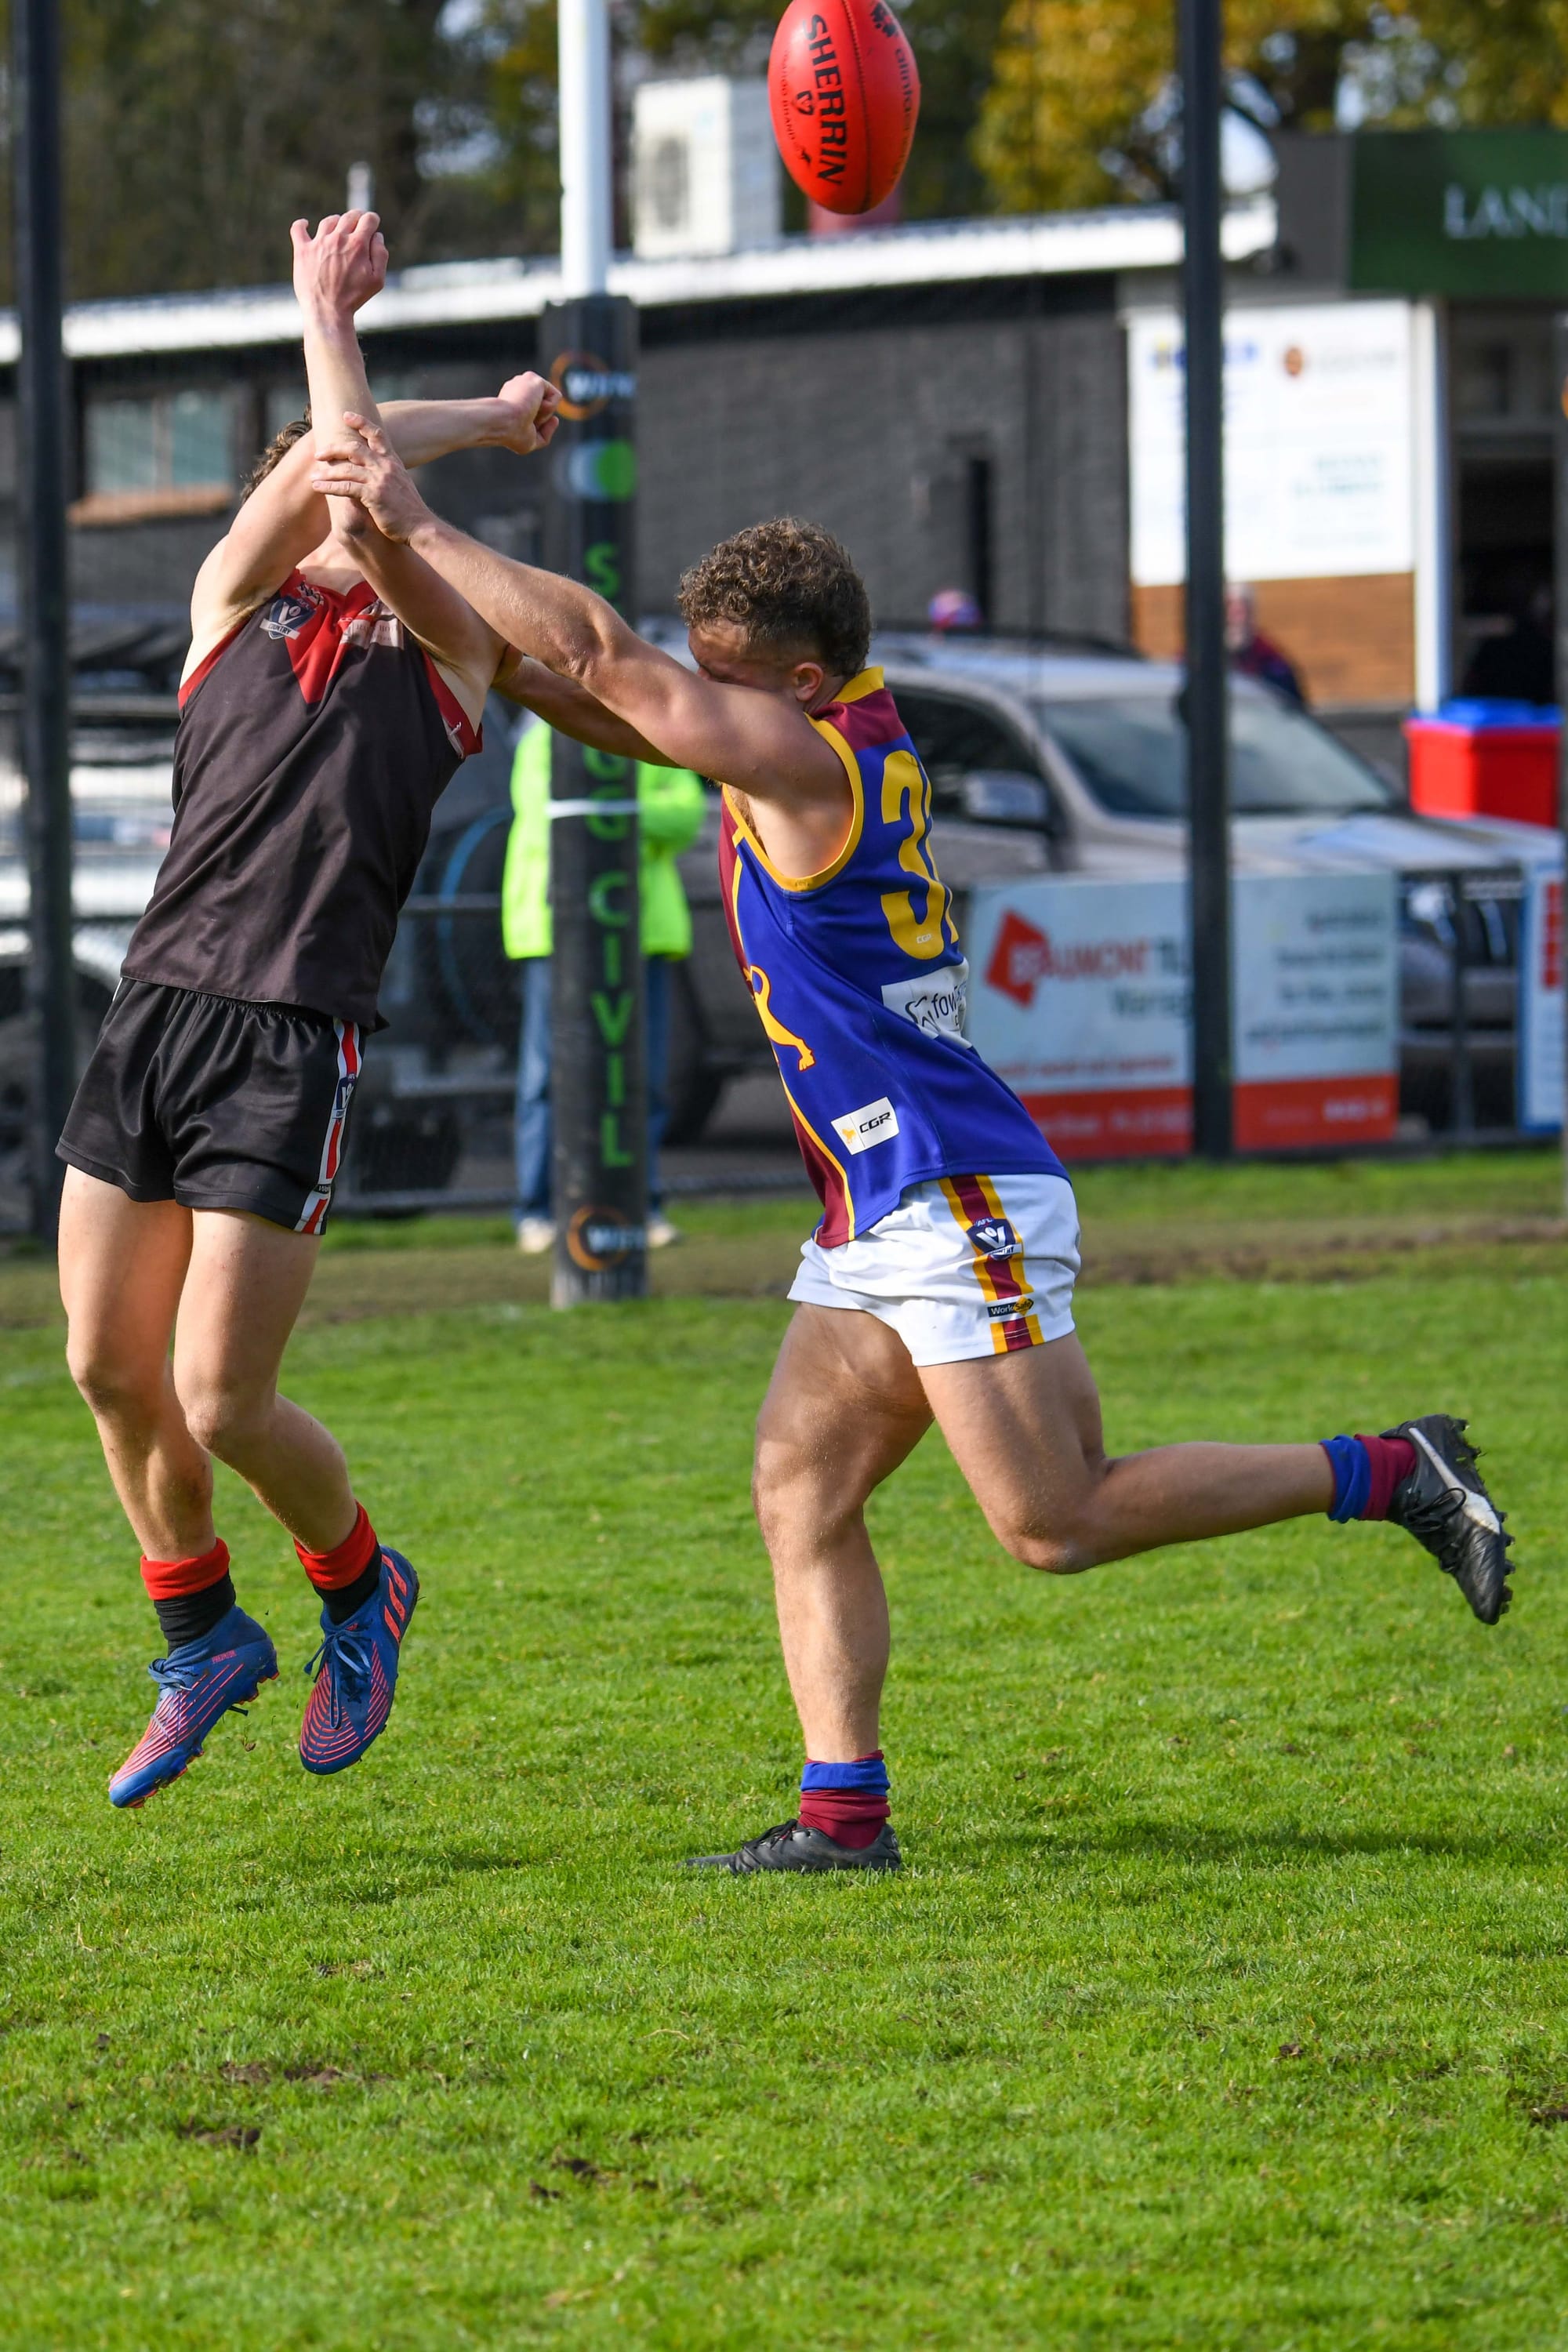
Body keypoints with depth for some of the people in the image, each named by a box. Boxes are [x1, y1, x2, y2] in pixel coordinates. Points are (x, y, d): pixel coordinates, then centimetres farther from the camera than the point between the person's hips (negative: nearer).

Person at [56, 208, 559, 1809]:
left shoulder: (446, 657, 8)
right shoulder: (231, 612, 15)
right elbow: (310, 480, -1)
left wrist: (329, 319, 9)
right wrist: (494, 419, 11)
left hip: (295, 1046, -4)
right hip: (153, 1013, 4)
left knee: (222, 1405, -8)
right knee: (110, 1372, 6)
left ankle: (360, 1591, 22)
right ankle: (202, 1642, 30)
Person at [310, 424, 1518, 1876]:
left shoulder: (805, 756, -16)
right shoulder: (854, 736, 11)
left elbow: (597, 653, -17)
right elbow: (612, 709, 21)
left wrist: (419, 528, -11)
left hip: (961, 1204, -10)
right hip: (881, 1215, 10)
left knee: (1056, 1524, -7)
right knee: (798, 1489, 3)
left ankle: (1386, 1477, 2)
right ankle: (843, 1810, 0)